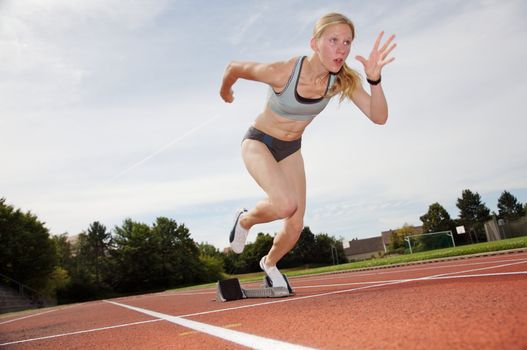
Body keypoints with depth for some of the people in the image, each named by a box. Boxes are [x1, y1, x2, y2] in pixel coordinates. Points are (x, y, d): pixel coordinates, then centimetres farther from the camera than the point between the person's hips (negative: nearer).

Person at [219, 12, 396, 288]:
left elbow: (379, 117, -23)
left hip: (290, 149, 5)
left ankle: (269, 262, 37)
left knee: (295, 228, 3)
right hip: (258, 142, -4)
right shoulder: (282, 72, -30)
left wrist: (374, 79, -40)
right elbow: (234, 68, -14)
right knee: (286, 204, -31)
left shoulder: (343, 79, -17)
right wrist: (225, 91, 7)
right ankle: (245, 220, 4)